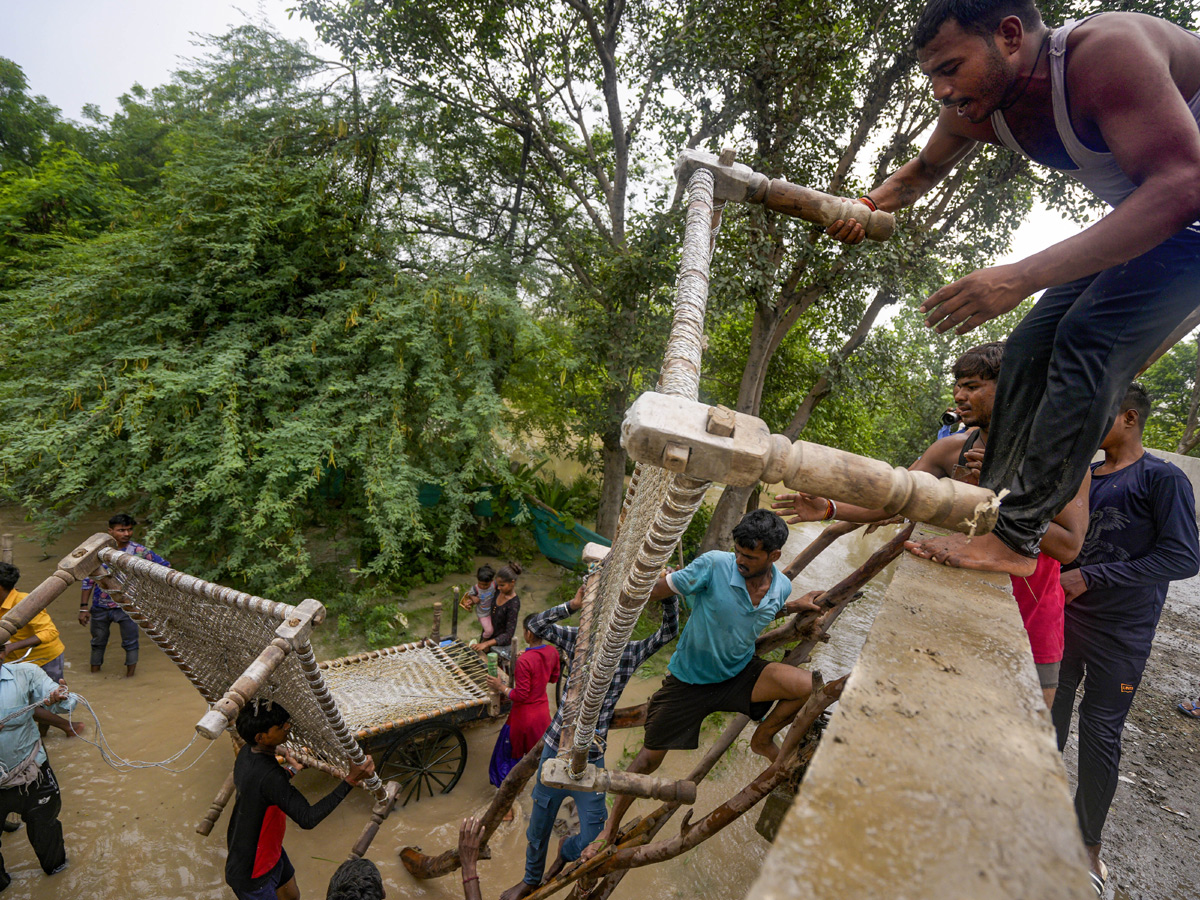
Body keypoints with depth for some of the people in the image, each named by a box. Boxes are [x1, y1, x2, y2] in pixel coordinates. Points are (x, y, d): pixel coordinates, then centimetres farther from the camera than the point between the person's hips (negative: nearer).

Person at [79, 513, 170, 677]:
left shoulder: (139, 551, -11)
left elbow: (165, 566, -1)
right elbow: (88, 580, 0)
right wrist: (84, 607, -1)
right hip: (100, 607, 2)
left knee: (130, 643, 7)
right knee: (98, 643, 19)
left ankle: (130, 677, 23)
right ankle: (94, 675, 37)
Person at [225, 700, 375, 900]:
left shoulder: (247, 752, -10)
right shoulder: (269, 775, -39)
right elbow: (307, 819, -39)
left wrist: (292, 769, 16)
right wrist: (351, 780, -41)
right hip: (251, 874, -8)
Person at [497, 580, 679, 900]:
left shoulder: (629, 653, -5)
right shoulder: (577, 639, -3)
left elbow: (668, 632, -14)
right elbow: (536, 624, -8)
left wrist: (669, 598, -30)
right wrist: (573, 605, -17)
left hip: (590, 760, -1)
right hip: (555, 749, 1)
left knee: (594, 839, 5)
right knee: (539, 824, 20)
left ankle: (566, 850, 41)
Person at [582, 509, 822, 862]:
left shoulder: (781, 587, -10)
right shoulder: (713, 565, -26)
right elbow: (661, 588, -17)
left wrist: (793, 606, 2)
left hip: (740, 674, 3)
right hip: (689, 678, -3)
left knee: (806, 685, -20)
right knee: (650, 757, 4)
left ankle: (763, 740, 10)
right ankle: (611, 827, 31)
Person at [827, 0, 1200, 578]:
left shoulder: (1105, 51, -31)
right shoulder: (975, 109, -7)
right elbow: (921, 173, 14)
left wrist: (1023, 276, -44)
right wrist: (866, 206, -6)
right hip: (1142, 210, 8)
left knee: (1091, 341, -23)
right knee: (1034, 343, -1)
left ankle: (1014, 538, -21)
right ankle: (988, 503, 7)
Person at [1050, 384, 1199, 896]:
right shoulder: (1084, 476, 8)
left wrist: (1090, 577, -22)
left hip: (1119, 635, -5)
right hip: (1065, 619, 6)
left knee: (1100, 733, 5)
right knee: (1050, 714, 15)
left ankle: (1089, 844, 23)